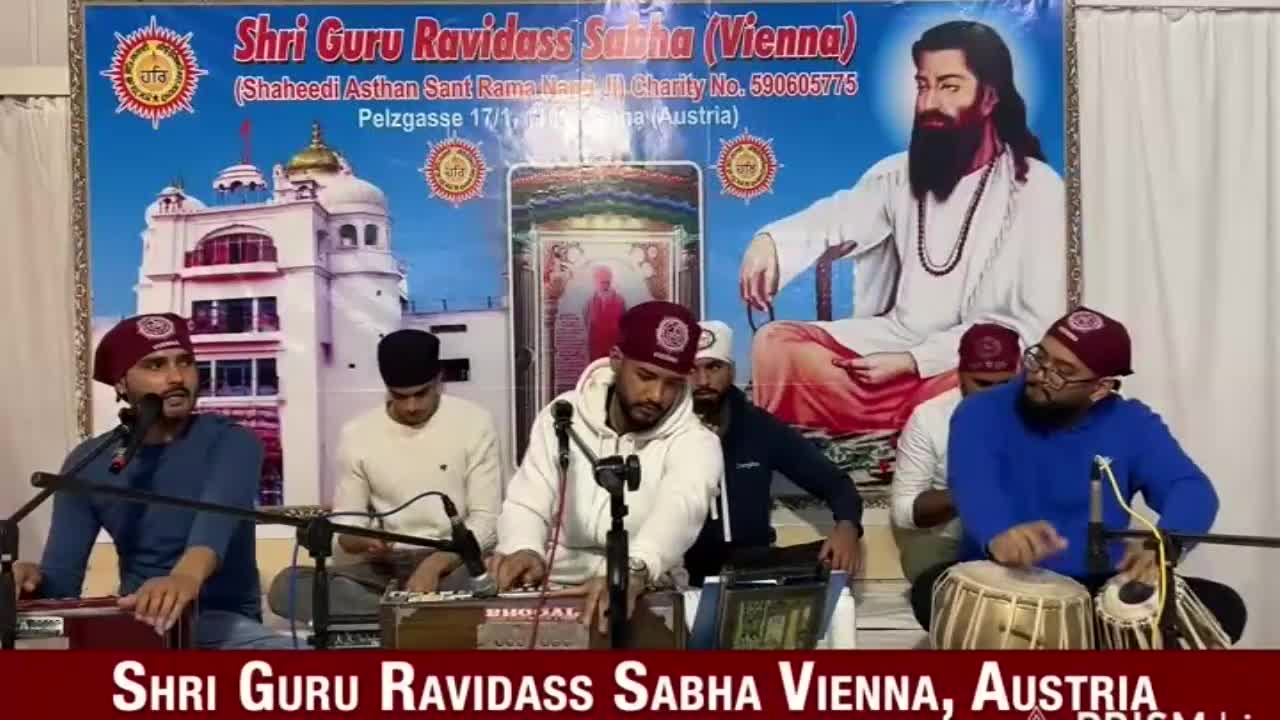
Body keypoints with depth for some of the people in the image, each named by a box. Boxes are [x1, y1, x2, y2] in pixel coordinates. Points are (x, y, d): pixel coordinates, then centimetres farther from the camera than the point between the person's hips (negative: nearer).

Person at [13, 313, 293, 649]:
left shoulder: (231, 442, -8)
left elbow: (218, 516, -29)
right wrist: (35, 580, -23)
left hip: (221, 620, -4)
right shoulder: (87, 464, 5)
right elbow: (61, 577, 2)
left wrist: (188, 574, -51)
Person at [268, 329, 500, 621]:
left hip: (455, 560, -3)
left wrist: (436, 564, -23)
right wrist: (363, 540, -19)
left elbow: (486, 520, -6)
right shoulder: (356, 433, 3)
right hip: (386, 566, 3)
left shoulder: (474, 421, -3)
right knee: (285, 586, -25)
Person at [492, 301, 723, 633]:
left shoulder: (695, 442, -9)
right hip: (555, 590, 2)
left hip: (646, 597, -2)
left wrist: (633, 571, -49)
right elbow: (526, 504, -2)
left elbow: (680, 510, -29)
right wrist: (524, 550, -26)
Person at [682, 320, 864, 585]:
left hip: (752, 562, 4)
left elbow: (835, 483, 10)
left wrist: (847, 526, -10)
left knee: (837, 559, -18)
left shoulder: (760, 427, 7)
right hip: (684, 568, -3)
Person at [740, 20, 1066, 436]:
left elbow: (1035, 323, -12)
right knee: (776, 343, -15)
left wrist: (914, 361, -19)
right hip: (893, 341, 5)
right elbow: (837, 218, -7)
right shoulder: (900, 173, 8)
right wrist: (771, 241, -31)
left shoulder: (1037, 188, -7)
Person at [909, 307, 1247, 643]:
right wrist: (997, 537, -49)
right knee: (932, 592, -32)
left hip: (1097, 589, 2)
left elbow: (1193, 490, -11)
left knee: (1223, 607, -15)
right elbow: (973, 483, -25)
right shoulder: (983, 413, -7)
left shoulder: (1132, 425, 2)